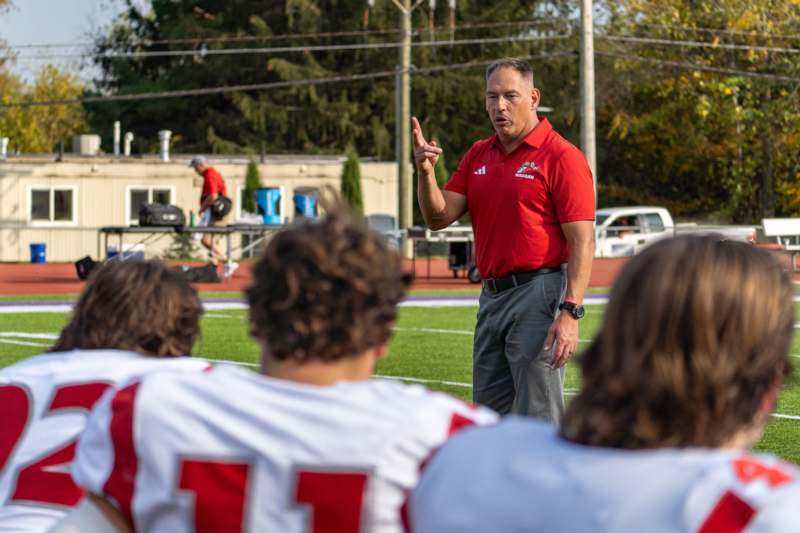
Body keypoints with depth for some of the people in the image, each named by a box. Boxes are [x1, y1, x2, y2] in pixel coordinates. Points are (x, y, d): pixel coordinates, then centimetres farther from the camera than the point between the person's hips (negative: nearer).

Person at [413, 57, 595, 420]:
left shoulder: (561, 157, -9)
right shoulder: (478, 155, 14)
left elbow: (582, 242, -13)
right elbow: (439, 218, 9)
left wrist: (570, 312, -21)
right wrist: (425, 172, -10)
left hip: (539, 295, -8)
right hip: (492, 295, 8)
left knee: (538, 420, -5)